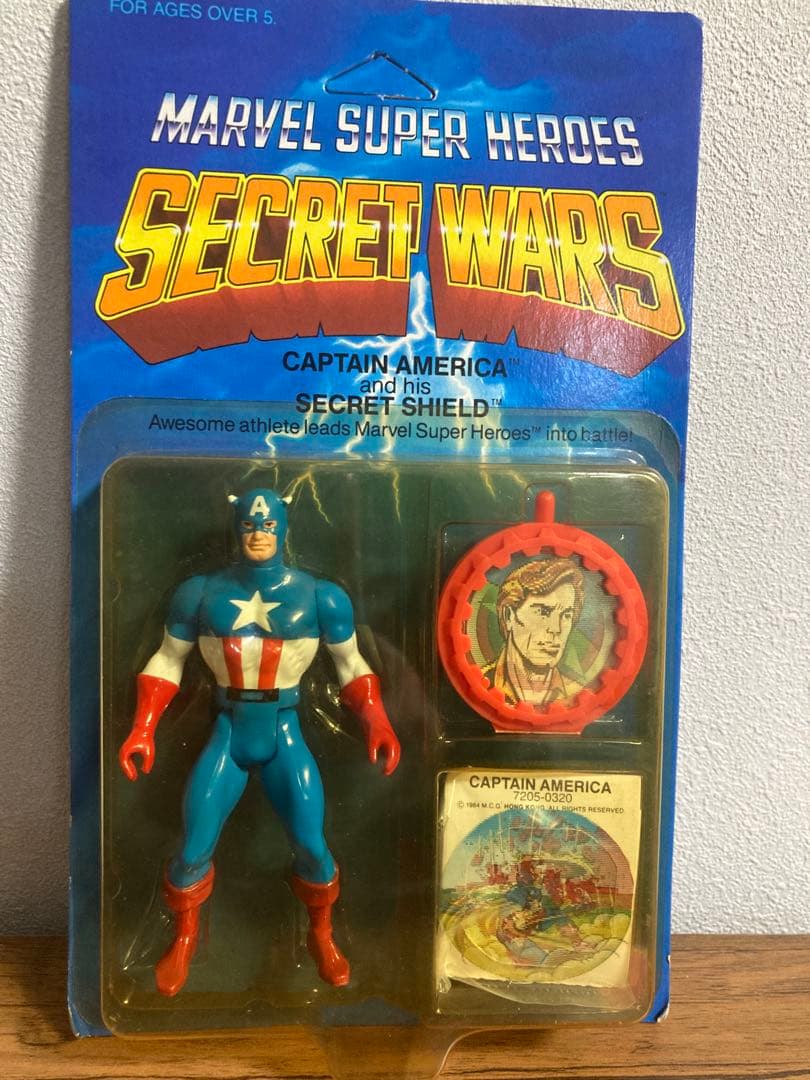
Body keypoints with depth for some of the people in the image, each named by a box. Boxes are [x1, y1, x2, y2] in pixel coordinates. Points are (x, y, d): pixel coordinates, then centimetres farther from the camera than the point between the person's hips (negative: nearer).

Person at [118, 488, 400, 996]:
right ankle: (184, 939, 34)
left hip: (285, 737, -1)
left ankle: (322, 935, 27)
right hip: (228, 736, 1)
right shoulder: (202, 593, -3)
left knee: (312, 846, -5)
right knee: (194, 850, 2)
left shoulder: (318, 597, -6)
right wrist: (143, 728, -4)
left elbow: (351, 665, 1)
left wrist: (377, 722, -13)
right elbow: (167, 661, 6)